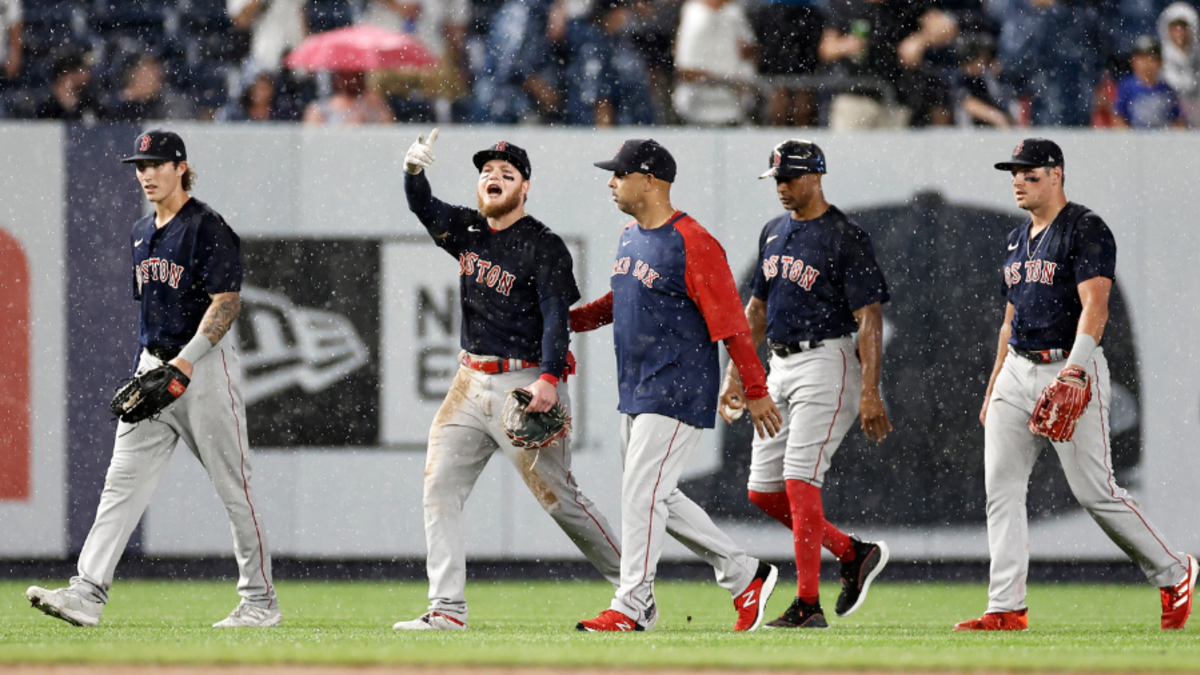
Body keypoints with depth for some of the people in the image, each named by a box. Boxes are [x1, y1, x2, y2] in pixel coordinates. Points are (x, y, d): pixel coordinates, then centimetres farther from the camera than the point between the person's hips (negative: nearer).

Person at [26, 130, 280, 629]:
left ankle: (260, 601, 9)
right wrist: (145, 370, 17)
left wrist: (185, 363, -24)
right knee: (123, 481, -4)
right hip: (153, 365, 7)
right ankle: (88, 593, -13)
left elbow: (227, 303, -16)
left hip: (204, 365, -7)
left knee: (234, 487, -1)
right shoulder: (143, 233, 16)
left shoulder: (208, 228, -10)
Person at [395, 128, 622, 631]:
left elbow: (557, 317, -17)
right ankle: (447, 609, -2)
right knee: (439, 488, -2)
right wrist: (414, 170, -21)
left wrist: (548, 378, -30)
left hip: (526, 384, -7)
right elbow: (424, 208, 1)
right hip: (471, 383, 7)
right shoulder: (468, 231, 11)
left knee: (558, 496, -3)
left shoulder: (544, 248, -9)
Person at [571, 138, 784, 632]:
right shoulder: (631, 235, 12)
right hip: (636, 391, 10)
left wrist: (756, 392, -17)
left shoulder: (692, 244, -17)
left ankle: (631, 606, -6)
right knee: (658, 498, 12)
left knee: (641, 492, -11)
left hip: (679, 393, -10)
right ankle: (745, 576, 23)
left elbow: (731, 321, -17)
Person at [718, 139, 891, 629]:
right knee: (763, 490, 6)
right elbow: (757, 308, 22)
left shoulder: (845, 238, -11)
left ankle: (808, 605, -10)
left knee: (799, 482, -14)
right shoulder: (774, 233, 14)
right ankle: (853, 553, 19)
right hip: (779, 366, 9)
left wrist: (870, 392, -21)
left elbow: (869, 317, -14)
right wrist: (736, 375, 17)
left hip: (826, 363, -9)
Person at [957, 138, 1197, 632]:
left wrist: (1074, 368, -32)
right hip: (1016, 372, 8)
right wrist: (993, 388, 21)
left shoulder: (1086, 230, -8)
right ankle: (1006, 608, -2)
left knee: (1094, 490, -8)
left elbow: (1095, 306, -19)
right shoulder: (1018, 240, 17)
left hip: (1071, 372, -8)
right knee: (1001, 487, -1)